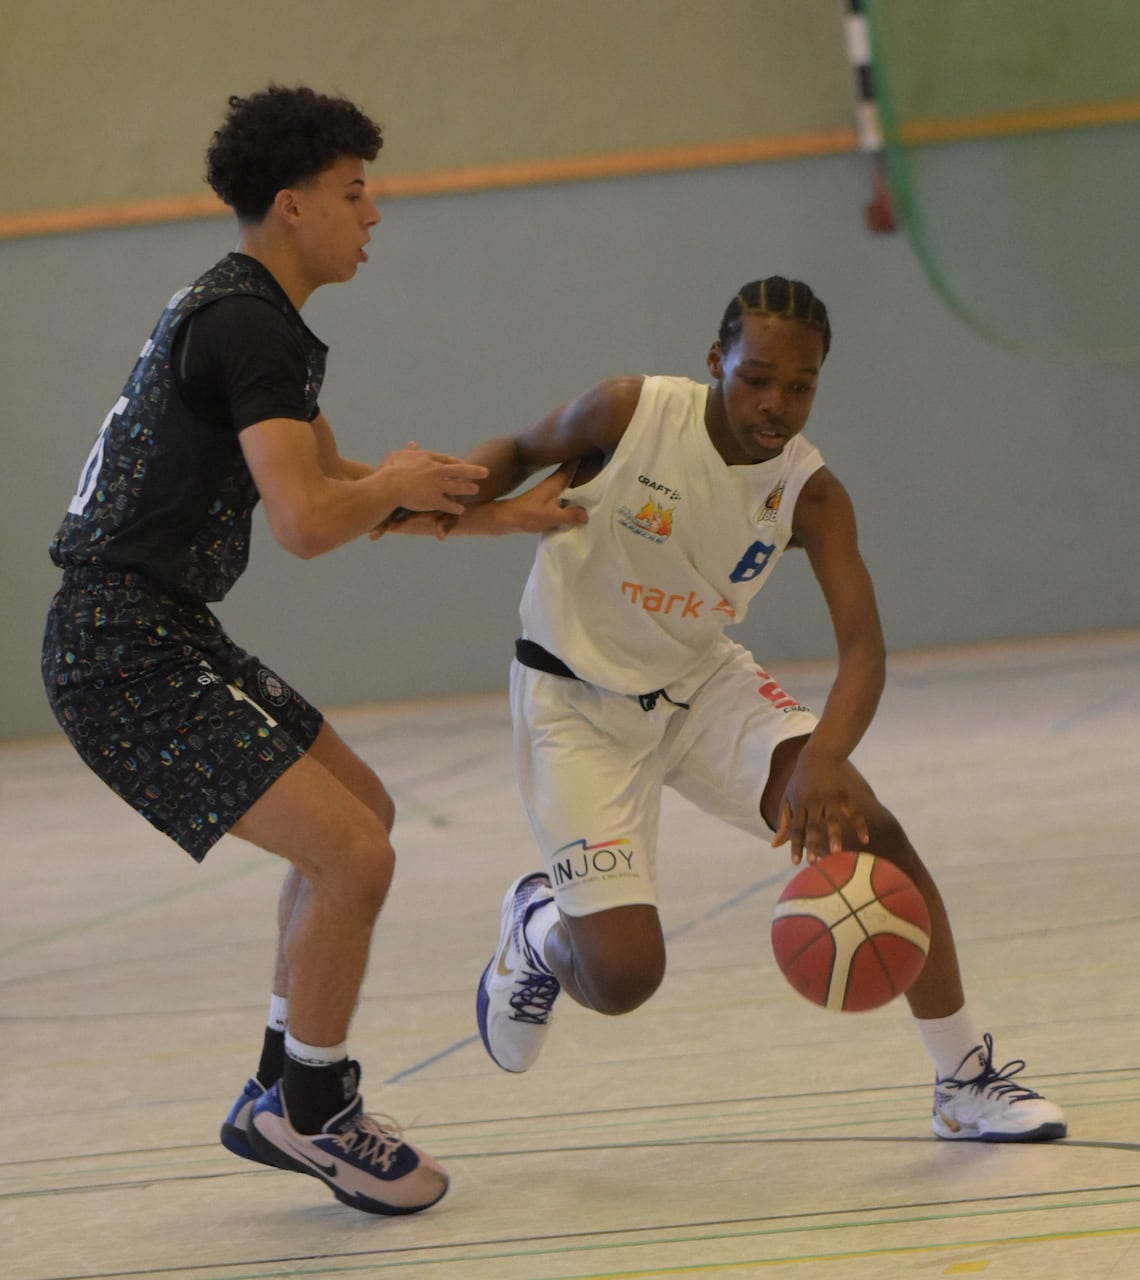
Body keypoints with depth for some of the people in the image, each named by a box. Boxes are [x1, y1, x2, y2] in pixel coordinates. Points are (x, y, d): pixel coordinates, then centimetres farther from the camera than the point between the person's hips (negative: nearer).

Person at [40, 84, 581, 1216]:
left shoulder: (236, 314, 17)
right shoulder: (248, 327, -17)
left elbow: (337, 482, 28)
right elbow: (310, 522, -27)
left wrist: (507, 512, 23)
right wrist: (398, 485, -5)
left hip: (165, 637, 11)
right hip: (125, 653, -11)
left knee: (360, 813, 21)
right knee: (350, 855, -16)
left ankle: (279, 1100, 25)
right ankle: (312, 1112, 2)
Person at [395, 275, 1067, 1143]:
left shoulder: (809, 493, -16)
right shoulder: (629, 414, -22)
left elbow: (863, 647, -27)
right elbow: (521, 452, -1)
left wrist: (823, 759, -47)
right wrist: (450, 500, -24)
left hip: (702, 682, 3)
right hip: (579, 702, -3)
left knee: (869, 832, -19)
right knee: (624, 976, -15)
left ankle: (966, 1081, -3)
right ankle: (538, 927, 26)